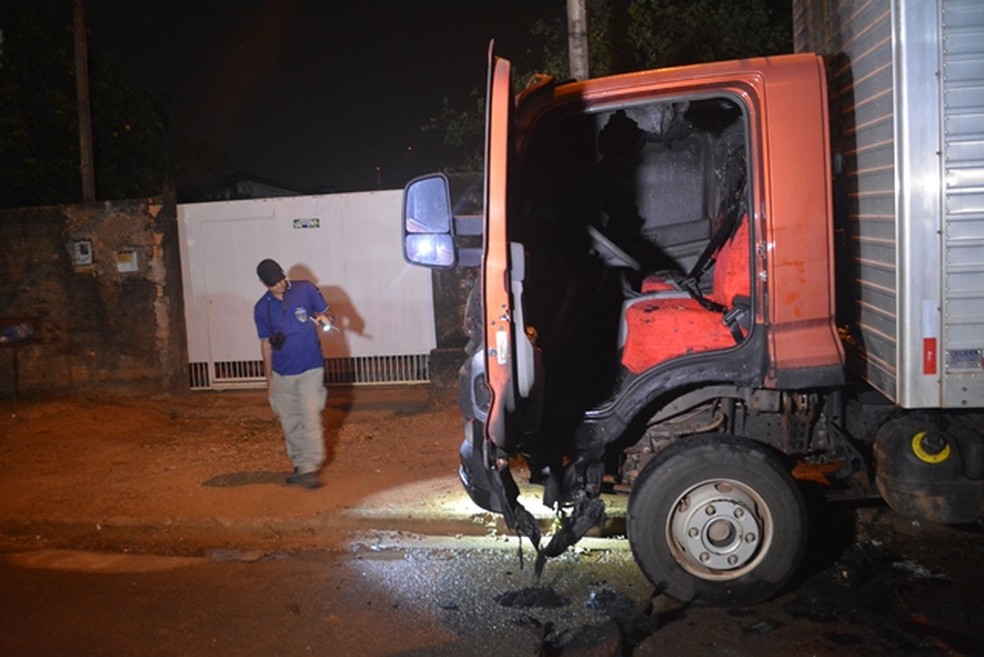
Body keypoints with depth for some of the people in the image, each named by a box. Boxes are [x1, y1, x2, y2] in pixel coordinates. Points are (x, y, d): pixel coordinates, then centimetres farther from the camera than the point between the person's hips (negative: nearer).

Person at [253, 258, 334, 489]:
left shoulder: (306, 289, -5)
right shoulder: (262, 308, 1)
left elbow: (328, 313, 4)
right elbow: (266, 344, 8)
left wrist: (325, 319, -21)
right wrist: (269, 378, 9)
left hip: (310, 369, -3)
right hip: (282, 373, 3)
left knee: (311, 419, -10)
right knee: (290, 422, 9)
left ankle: (310, 469, -5)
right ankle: (300, 465, 23)